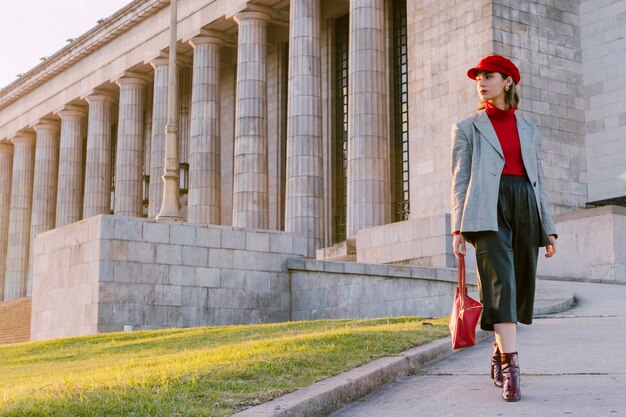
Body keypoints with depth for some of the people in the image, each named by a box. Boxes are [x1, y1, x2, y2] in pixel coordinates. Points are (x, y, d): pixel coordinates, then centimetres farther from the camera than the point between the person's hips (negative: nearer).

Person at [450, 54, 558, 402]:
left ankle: (499, 358, 21)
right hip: (489, 209, -3)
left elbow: (538, 180, 18)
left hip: (526, 207, 4)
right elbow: (460, 180, 6)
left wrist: (548, 227, 10)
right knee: (500, 283, -17)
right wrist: (458, 228, -5)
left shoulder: (529, 130, 21)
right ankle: (510, 368, -22)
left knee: (519, 286, 4)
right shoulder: (467, 128, 13)